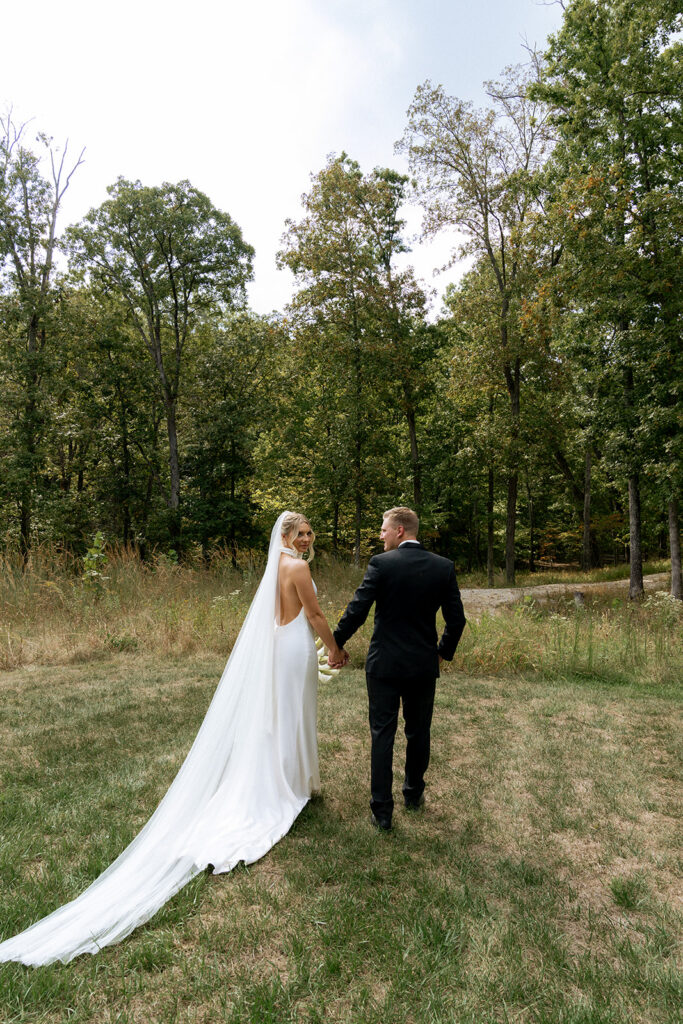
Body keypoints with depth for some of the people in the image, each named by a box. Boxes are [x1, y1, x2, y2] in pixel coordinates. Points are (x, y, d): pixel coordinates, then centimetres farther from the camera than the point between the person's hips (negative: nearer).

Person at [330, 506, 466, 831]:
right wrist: (444, 652, 17)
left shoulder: (381, 563, -13)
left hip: (384, 664, -3)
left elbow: (357, 610, -13)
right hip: (424, 665, 3)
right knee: (418, 732, 20)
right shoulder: (443, 566, -2)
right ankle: (414, 794, 38)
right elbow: (456, 619, 1)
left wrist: (337, 645, 1)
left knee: (382, 735, 7)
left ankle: (382, 810, 13)